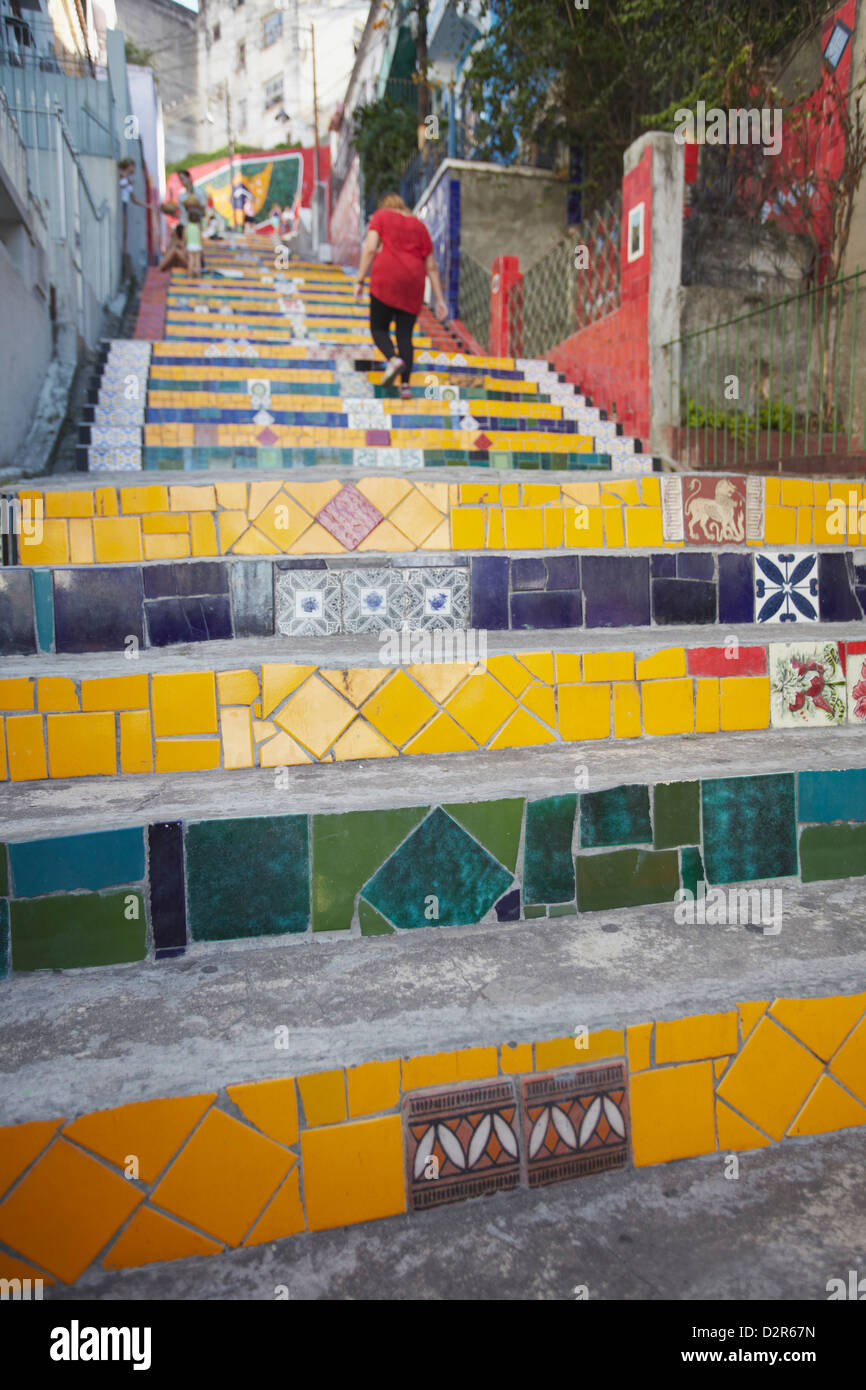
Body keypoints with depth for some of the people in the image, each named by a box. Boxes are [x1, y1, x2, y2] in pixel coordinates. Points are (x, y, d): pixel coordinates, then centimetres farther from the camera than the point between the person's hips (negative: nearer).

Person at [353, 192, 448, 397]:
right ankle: (406, 384, -8)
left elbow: (370, 249, -3)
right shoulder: (419, 225, 21)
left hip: (386, 280, -3)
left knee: (378, 328, 6)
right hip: (413, 285, 3)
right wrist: (439, 299, 16)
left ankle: (394, 360, -23)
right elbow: (431, 267, 16)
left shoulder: (380, 216, 12)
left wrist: (359, 281, -4)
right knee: (405, 335, 6)